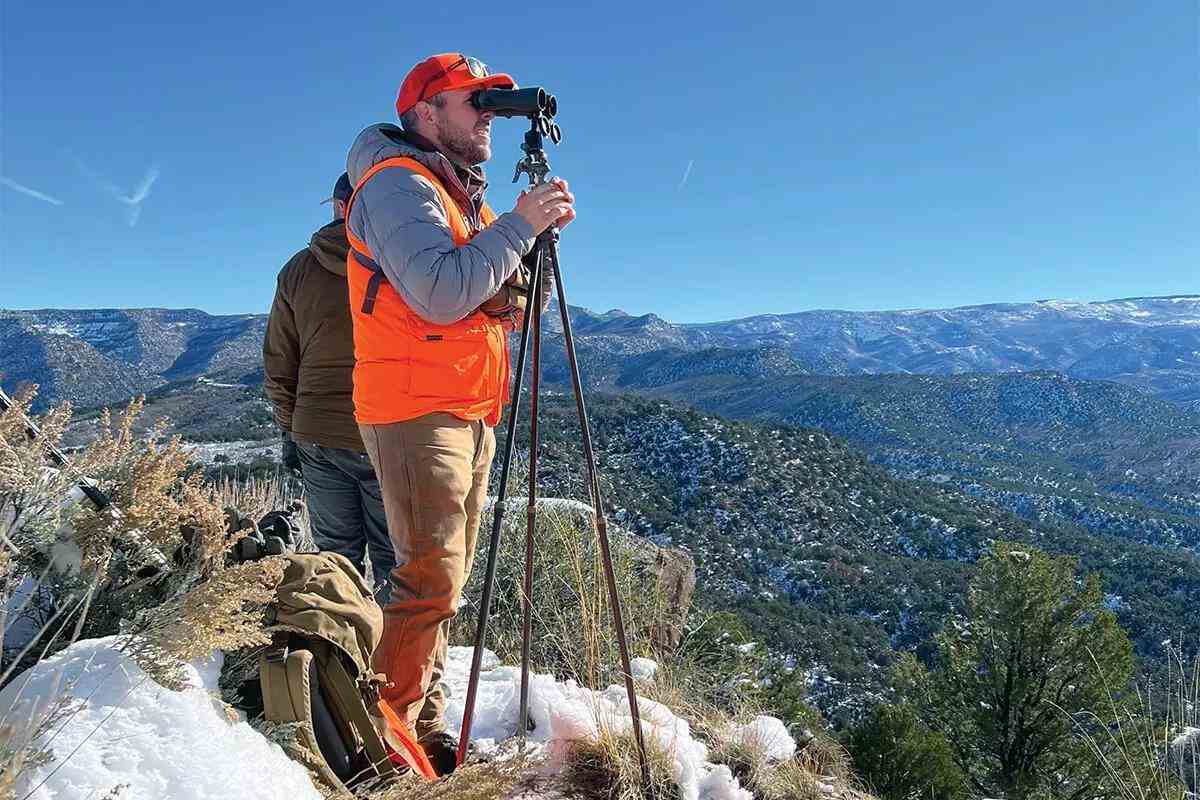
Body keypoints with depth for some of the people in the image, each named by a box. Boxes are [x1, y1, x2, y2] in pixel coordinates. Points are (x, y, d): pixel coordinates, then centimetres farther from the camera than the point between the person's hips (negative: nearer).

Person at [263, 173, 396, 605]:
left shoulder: (299, 269, 4)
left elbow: (278, 364, 8)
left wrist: (289, 428, 18)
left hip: (318, 437, 3)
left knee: (336, 556, 14)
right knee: (393, 558, 6)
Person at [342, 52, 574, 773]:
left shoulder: (462, 195, 22)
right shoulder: (396, 182, -8)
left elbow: (512, 308, 17)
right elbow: (441, 294, -26)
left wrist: (538, 236, 2)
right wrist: (517, 225, -17)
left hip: (471, 413, 10)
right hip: (416, 412, -10)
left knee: (446, 582, 12)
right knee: (429, 582, -9)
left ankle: (427, 726, 23)